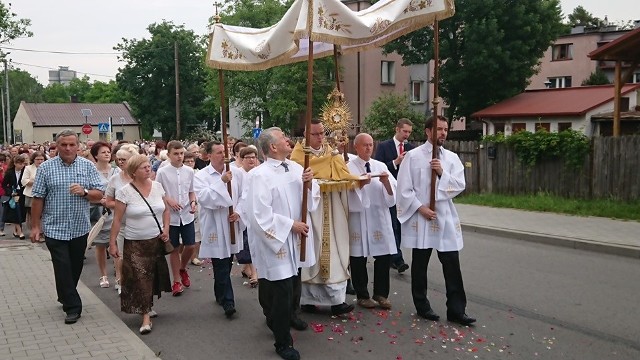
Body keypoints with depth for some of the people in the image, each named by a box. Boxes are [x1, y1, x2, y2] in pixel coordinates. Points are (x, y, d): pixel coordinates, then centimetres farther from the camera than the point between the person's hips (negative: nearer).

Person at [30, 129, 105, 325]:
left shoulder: (88, 166, 1)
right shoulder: (46, 167, -3)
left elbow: (99, 194, 1)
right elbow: (38, 198, -1)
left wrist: (84, 192, -19)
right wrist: (35, 226, -2)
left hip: (80, 228, 2)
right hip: (55, 228, -2)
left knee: (75, 267, 14)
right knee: (63, 268, -3)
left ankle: (65, 297, 35)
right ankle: (72, 306, 5)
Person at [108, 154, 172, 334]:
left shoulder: (157, 186, 2)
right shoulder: (124, 192, -10)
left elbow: (166, 210, 12)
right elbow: (117, 219, -6)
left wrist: (166, 228, -1)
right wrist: (112, 243, -6)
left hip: (157, 240, 4)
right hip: (135, 243, -4)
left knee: (153, 276, 13)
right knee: (140, 278, -5)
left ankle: (148, 305, 35)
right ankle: (146, 316, 1)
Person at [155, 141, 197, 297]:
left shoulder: (189, 171, 1)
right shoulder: (162, 172, -7)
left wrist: (193, 202, -6)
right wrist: (168, 200, -16)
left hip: (187, 215, 3)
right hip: (170, 216, -2)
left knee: (190, 246, 5)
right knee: (174, 248, 7)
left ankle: (183, 268, 35)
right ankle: (176, 281, 19)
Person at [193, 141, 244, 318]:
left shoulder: (236, 172, 1)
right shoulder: (201, 176, -6)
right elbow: (203, 198, -20)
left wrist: (239, 212, -8)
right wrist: (222, 181, -25)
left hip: (232, 224, 4)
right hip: (214, 226, -4)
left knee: (226, 263, 17)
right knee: (221, 265, -4)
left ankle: (220, 295, 35)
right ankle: (227, 301, 1)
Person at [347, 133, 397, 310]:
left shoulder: (380, 166, 10)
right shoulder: (349, 167, -2)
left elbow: (392, 193, 5)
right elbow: (346, 191, -12)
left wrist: (386, 182, -14)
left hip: (379, 216, 4)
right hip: (358, 216, -3)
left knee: (384, 255, 4)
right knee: (358, 257, 4)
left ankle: (381, 294, 20)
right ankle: (362, 295, 20)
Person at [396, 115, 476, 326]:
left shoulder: (452, 158, 7)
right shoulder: (413, 156, -3)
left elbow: (460, 186, 0)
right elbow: (404, 188, -6)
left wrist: (442, 172, -14)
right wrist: (420, 208, -12)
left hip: (445, 217, 3)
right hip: (420, 217, -3)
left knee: (452, 265, 1)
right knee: (420, 265, 9)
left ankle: (456, 310, 8)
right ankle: (422, 307, 23)